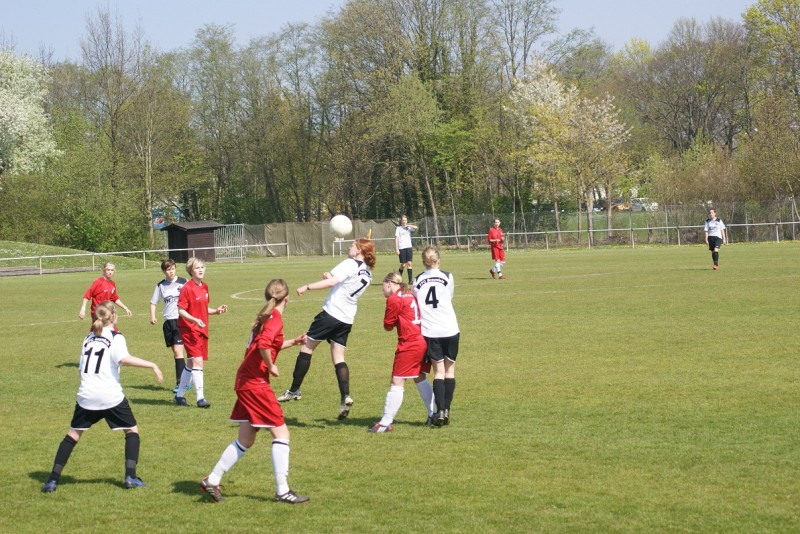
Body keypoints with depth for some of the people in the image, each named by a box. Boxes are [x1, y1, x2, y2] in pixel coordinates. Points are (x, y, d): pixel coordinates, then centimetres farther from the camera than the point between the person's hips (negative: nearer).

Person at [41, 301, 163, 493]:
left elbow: (80, 369, 18)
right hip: (111, 396, -4)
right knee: (132, 431, 12)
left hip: (86, 396, 4)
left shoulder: (89, 338, 15)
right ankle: (130, 476, 0)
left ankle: (53, 480, 6)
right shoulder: (116, 338, -2)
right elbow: (124, 358, -21)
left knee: (73, 434, 13)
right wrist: (152, 365, -21)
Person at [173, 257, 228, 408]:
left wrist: (216, 311, 3)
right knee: (197, 361, -16)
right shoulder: (187, 288, -14)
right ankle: (200, 398, -15)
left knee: (191, 363, 14)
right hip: (190, 330, -9)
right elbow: (181, 311, -15)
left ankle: (179, 395, 26)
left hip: (202, 330, 9)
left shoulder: (204, 287, 10)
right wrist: (195, 320, -27)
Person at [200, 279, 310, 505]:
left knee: (245, 440, 15)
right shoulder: (275, 319, -13)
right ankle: (282, 491, -3)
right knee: (281, 433, -4)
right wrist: (271, 367, -17)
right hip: (256, 383, -9)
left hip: (246, 382, 9)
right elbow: (263, 344, -31)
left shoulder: (265, 317, 16)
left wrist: (293, 342, 34)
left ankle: (212, 480, 18)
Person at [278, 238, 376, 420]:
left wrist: (307, 287, -20)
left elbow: (331, 282, -23)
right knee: (338, 357, 8)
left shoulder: (350, 264, -11)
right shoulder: (367, 272, 14)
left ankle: (294, 390, 9)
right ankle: (345, 397, -9)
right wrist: (330, 277, 9)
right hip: (347, 319, 7)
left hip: (331, 313, -7)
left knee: (306, 348, 5)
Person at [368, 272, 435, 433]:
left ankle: (386, 423, -8)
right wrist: (401, 321, 8)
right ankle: (433, 415, 27)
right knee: (420, 378, 23)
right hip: (423, 342, 8)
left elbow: (388, 325, -1)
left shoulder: (394, 299, -8)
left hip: (408, 345, -8)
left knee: (397, 382, -7)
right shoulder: (411, 296, 15)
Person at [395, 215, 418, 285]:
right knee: (403, 265, -2)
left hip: (409, 247, 2)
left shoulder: (409, 228, 11)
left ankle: (410, 280, -9)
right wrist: (397, 249, -5)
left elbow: (415, 228, -8)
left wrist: (408, 225, -5)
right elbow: (396, 239, 2)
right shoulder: (398, 228, 6)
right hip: (401, 248, -2)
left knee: (409, 264, -6)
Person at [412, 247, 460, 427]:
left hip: (430, 332, 1)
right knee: (450, 370, 10)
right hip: (450, 330, -1)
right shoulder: (447, 277, 2)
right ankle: (446, 409, 3)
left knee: (439, 371, 5)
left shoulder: (417, 281, 4)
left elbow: (415, 303, 10)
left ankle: (440, 411, -8)